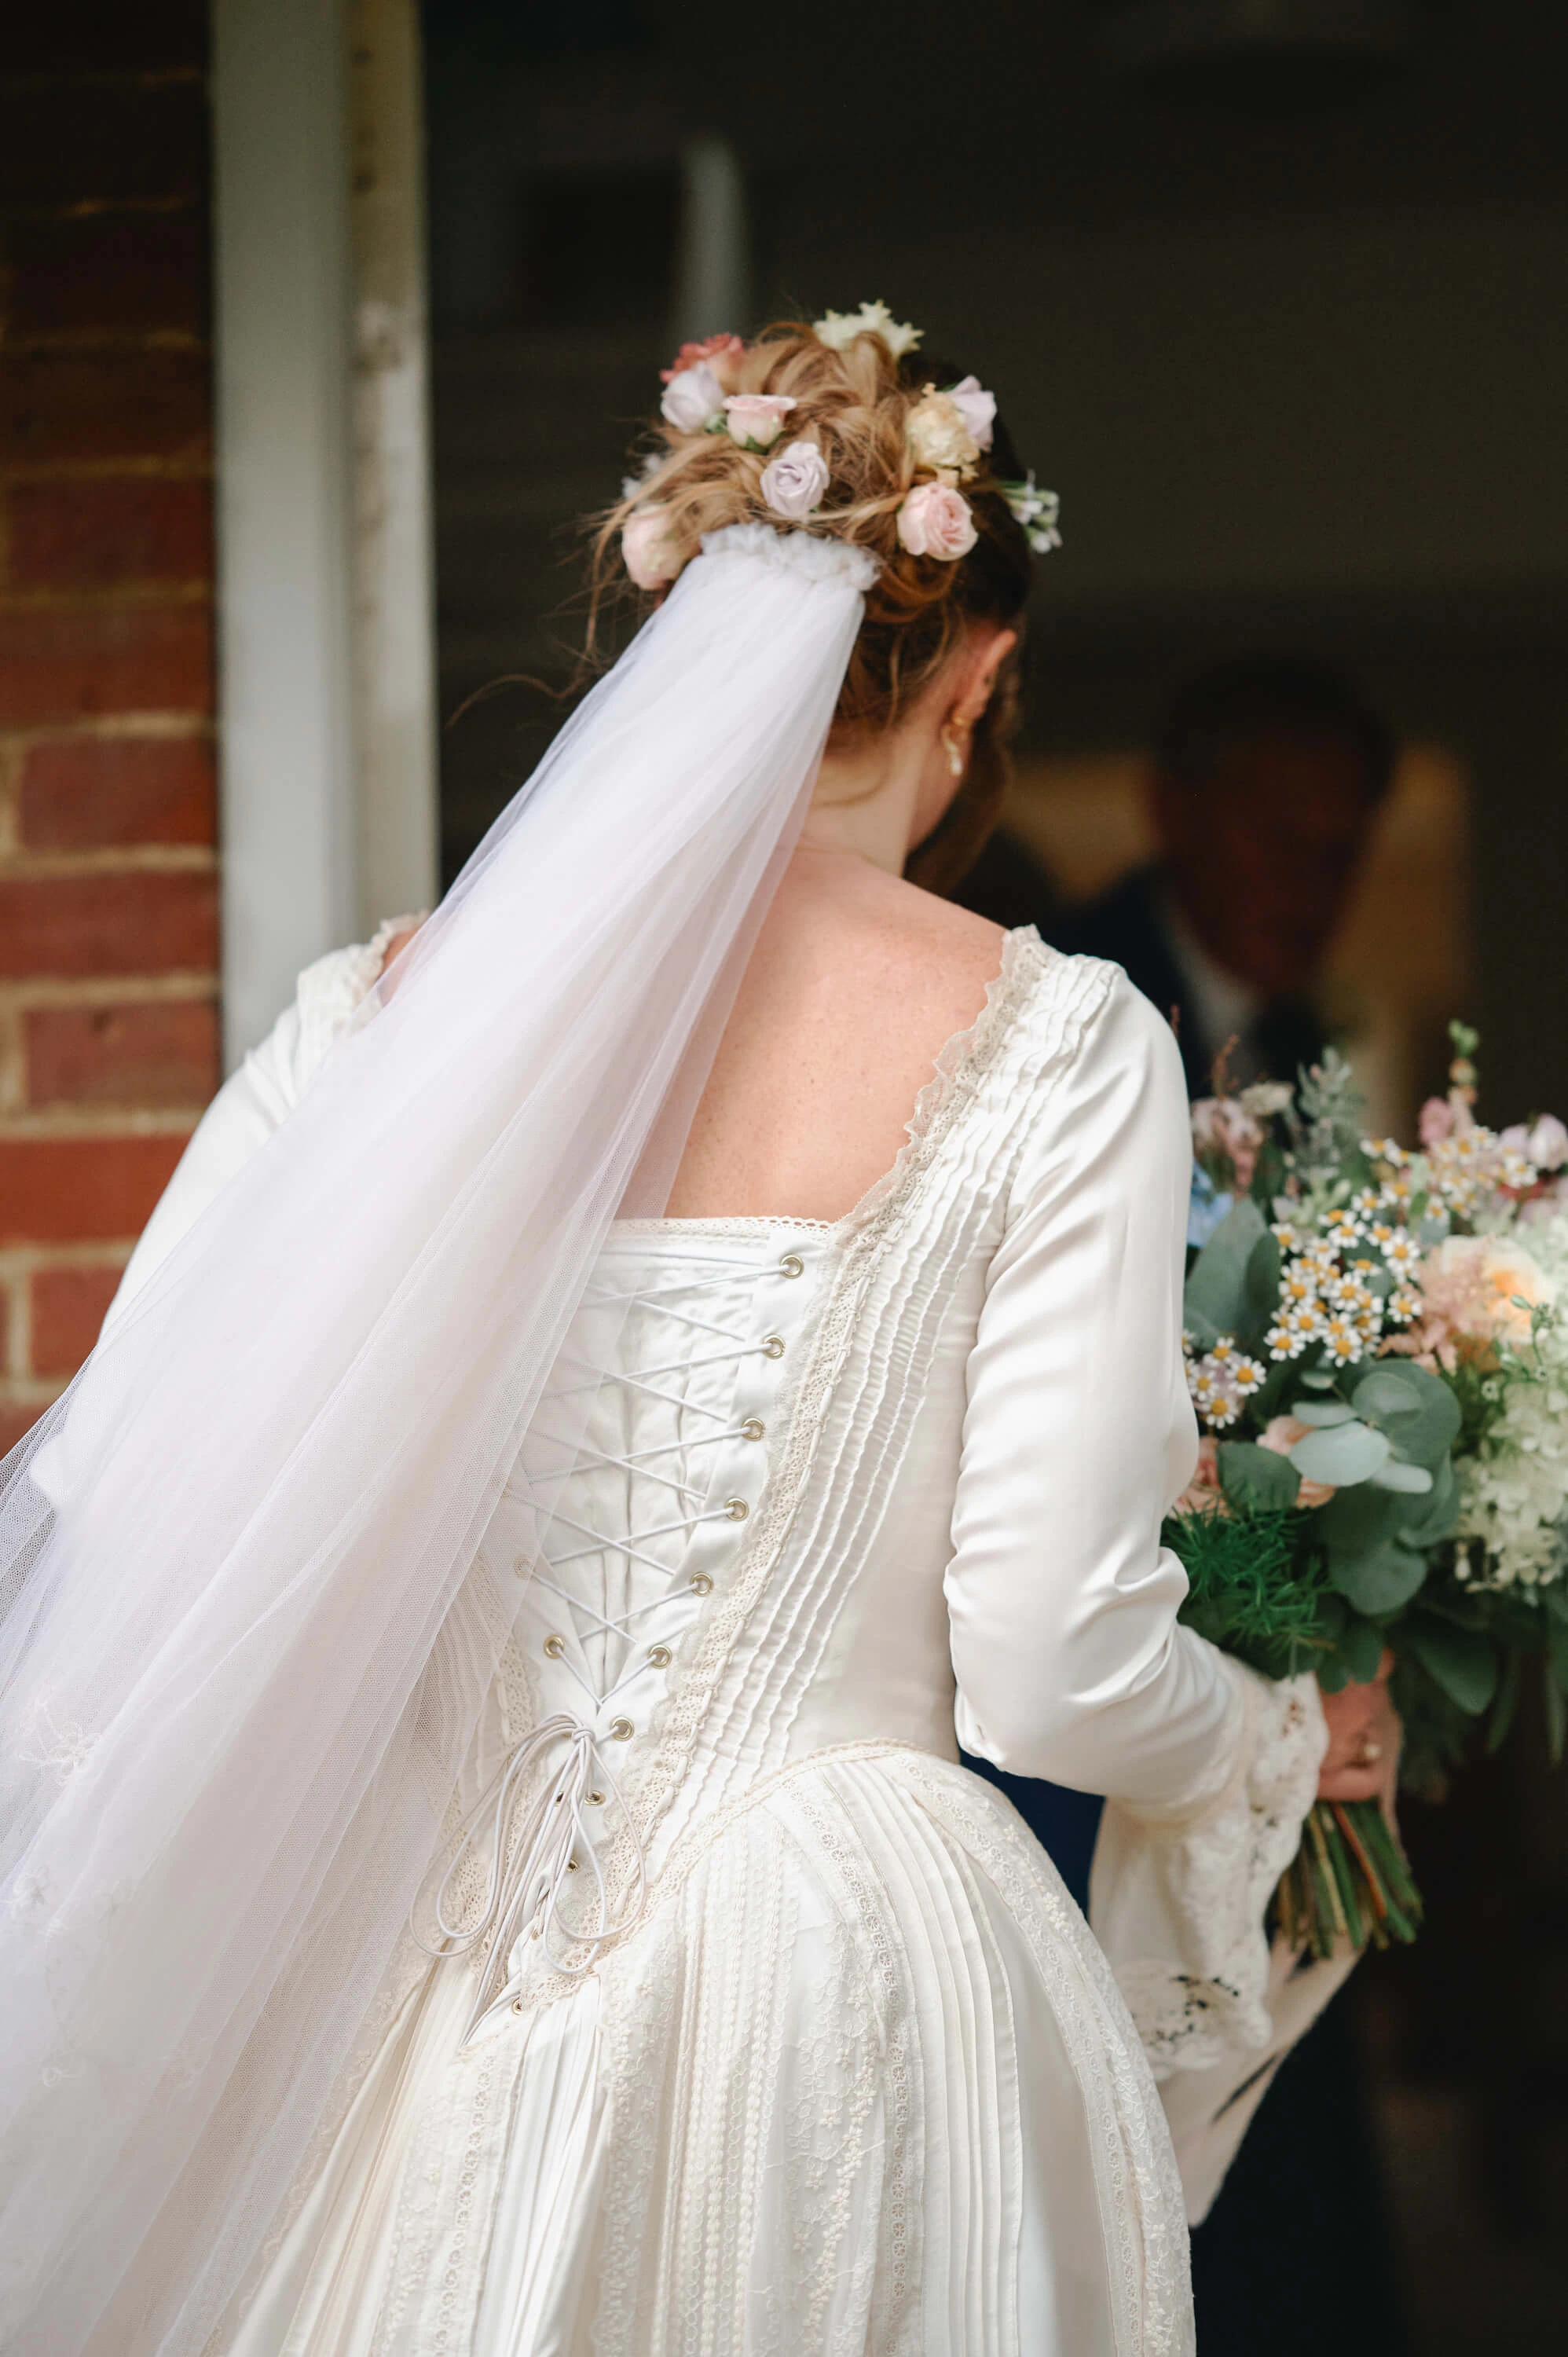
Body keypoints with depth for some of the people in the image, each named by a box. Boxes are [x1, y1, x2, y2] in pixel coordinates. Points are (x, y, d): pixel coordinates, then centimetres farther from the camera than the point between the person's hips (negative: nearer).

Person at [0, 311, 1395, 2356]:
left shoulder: (396, 1008, -2)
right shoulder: (1053, 1045, -9)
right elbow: (1055, 1672, -11)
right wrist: (1283, 1749, 10)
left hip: (423, 2021, 2)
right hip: (856, 2008, -2)